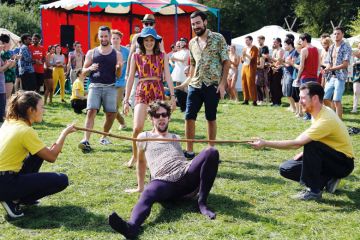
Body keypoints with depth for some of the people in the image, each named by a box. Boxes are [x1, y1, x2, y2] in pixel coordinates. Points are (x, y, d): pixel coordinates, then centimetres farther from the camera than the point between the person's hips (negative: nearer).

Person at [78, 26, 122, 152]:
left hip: (110, 87, 1)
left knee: (111, 114, 0)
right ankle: (86, 140, -21)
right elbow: (83, 71, 10)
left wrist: (119, 68, -15)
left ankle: (104, 137, 22)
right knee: (91, 111, -15)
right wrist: (90, 68, -12)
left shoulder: (116, 54, 9)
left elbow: (118, 75, 8)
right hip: (95, 86, -1)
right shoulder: (91, 53, 9)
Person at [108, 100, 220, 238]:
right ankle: (131, 227, -70)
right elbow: (141, 161, 33)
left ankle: (202, 202, -21)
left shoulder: (176, 138, 33)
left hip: (186, 175, 3)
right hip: (163, 182, -3)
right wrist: (140, 187, 36)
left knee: (212, 153, -24)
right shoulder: (144, 137, 25)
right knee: (147, 194, -39)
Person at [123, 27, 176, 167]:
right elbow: (130, 79, 9)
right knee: (137, 127, -12)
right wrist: (126, 100, 6)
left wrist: (172, 95, -4)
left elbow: (168, 76, 4)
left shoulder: (162, 56, 8)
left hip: (158, 92, 1)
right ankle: (134, 156, 10)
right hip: (141, 92, 0)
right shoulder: (136, 57, 9)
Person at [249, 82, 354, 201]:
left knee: (311, 145, -35)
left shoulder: (326, 120, -30)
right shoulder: (320, 112, -1)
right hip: (327, 158, 9)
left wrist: (265, 143, -29)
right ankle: (327, 180, 4)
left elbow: (296, 143, -32)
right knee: (286, 169, -2)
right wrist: (305, 153, -2)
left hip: (343, 163, -9)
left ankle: (314, 191, -21)